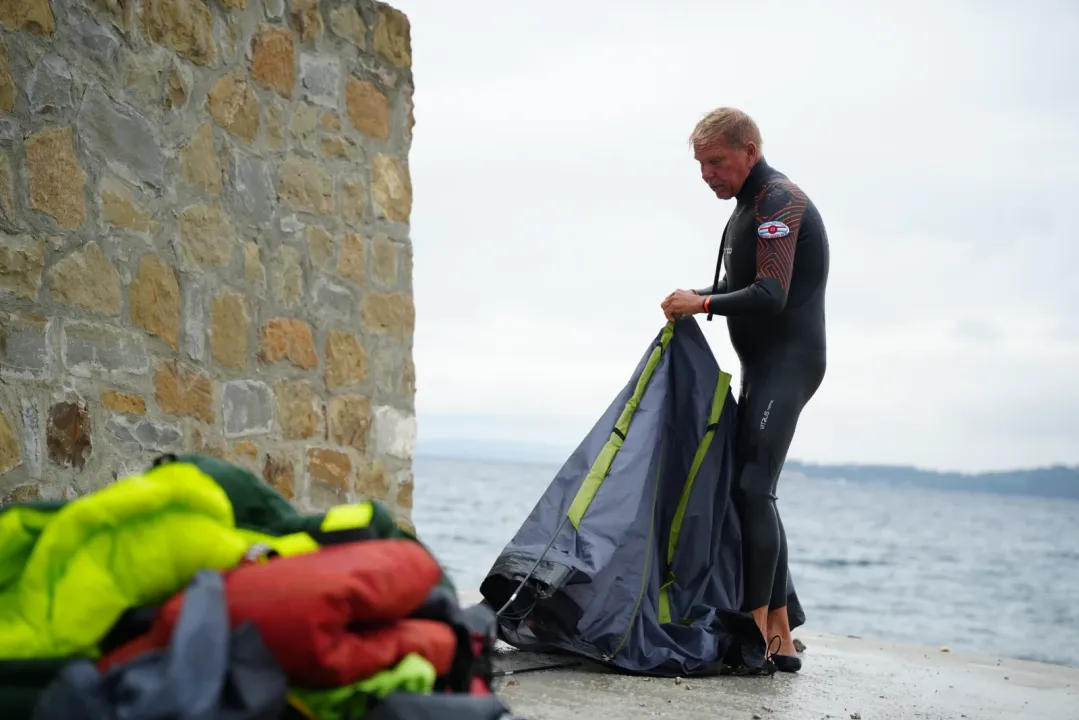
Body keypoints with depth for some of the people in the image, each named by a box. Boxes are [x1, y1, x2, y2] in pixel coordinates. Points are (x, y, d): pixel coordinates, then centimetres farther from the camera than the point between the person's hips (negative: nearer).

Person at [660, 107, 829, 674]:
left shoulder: (779, 202, -14)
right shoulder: (750, 205, 18)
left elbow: (770, 296, -23)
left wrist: (704, 302, -16)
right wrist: (699, 302, 9)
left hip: (787, 363, -11)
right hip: (765, 366, 11)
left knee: (752, 490, -17)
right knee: (754, 495, 9)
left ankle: (756, 635, -16)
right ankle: (780, 638, 11)